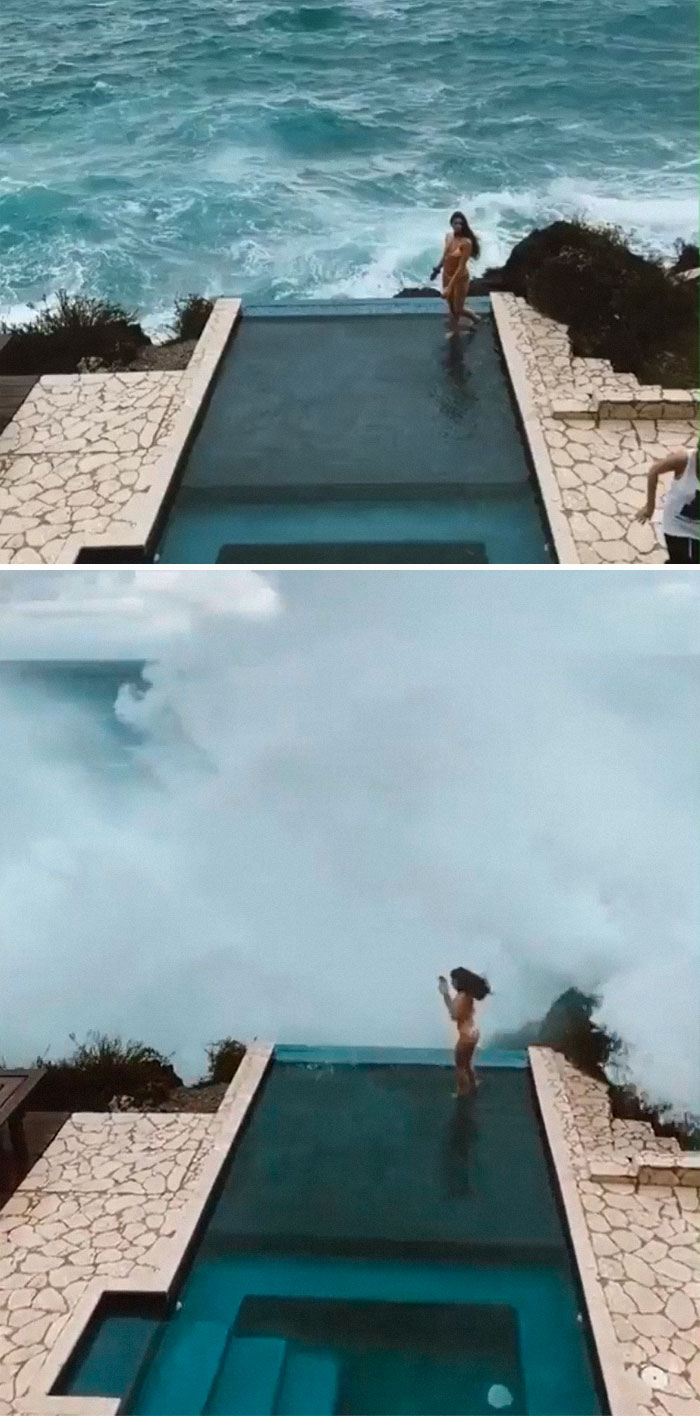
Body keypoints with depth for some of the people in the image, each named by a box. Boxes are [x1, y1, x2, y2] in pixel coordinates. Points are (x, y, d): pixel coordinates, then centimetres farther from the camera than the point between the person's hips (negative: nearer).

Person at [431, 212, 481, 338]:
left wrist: (449, 287, -30)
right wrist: (437, 269, 23)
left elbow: (461, 268, -28)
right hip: (447, 275, 6)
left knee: (458, 309, 8)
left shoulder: (466, 242, -28)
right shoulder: (449, 236, -6)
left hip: (460, 279, -6)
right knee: (451, 306, 20)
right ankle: (454, 329, 41)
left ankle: (475, 318, 38)